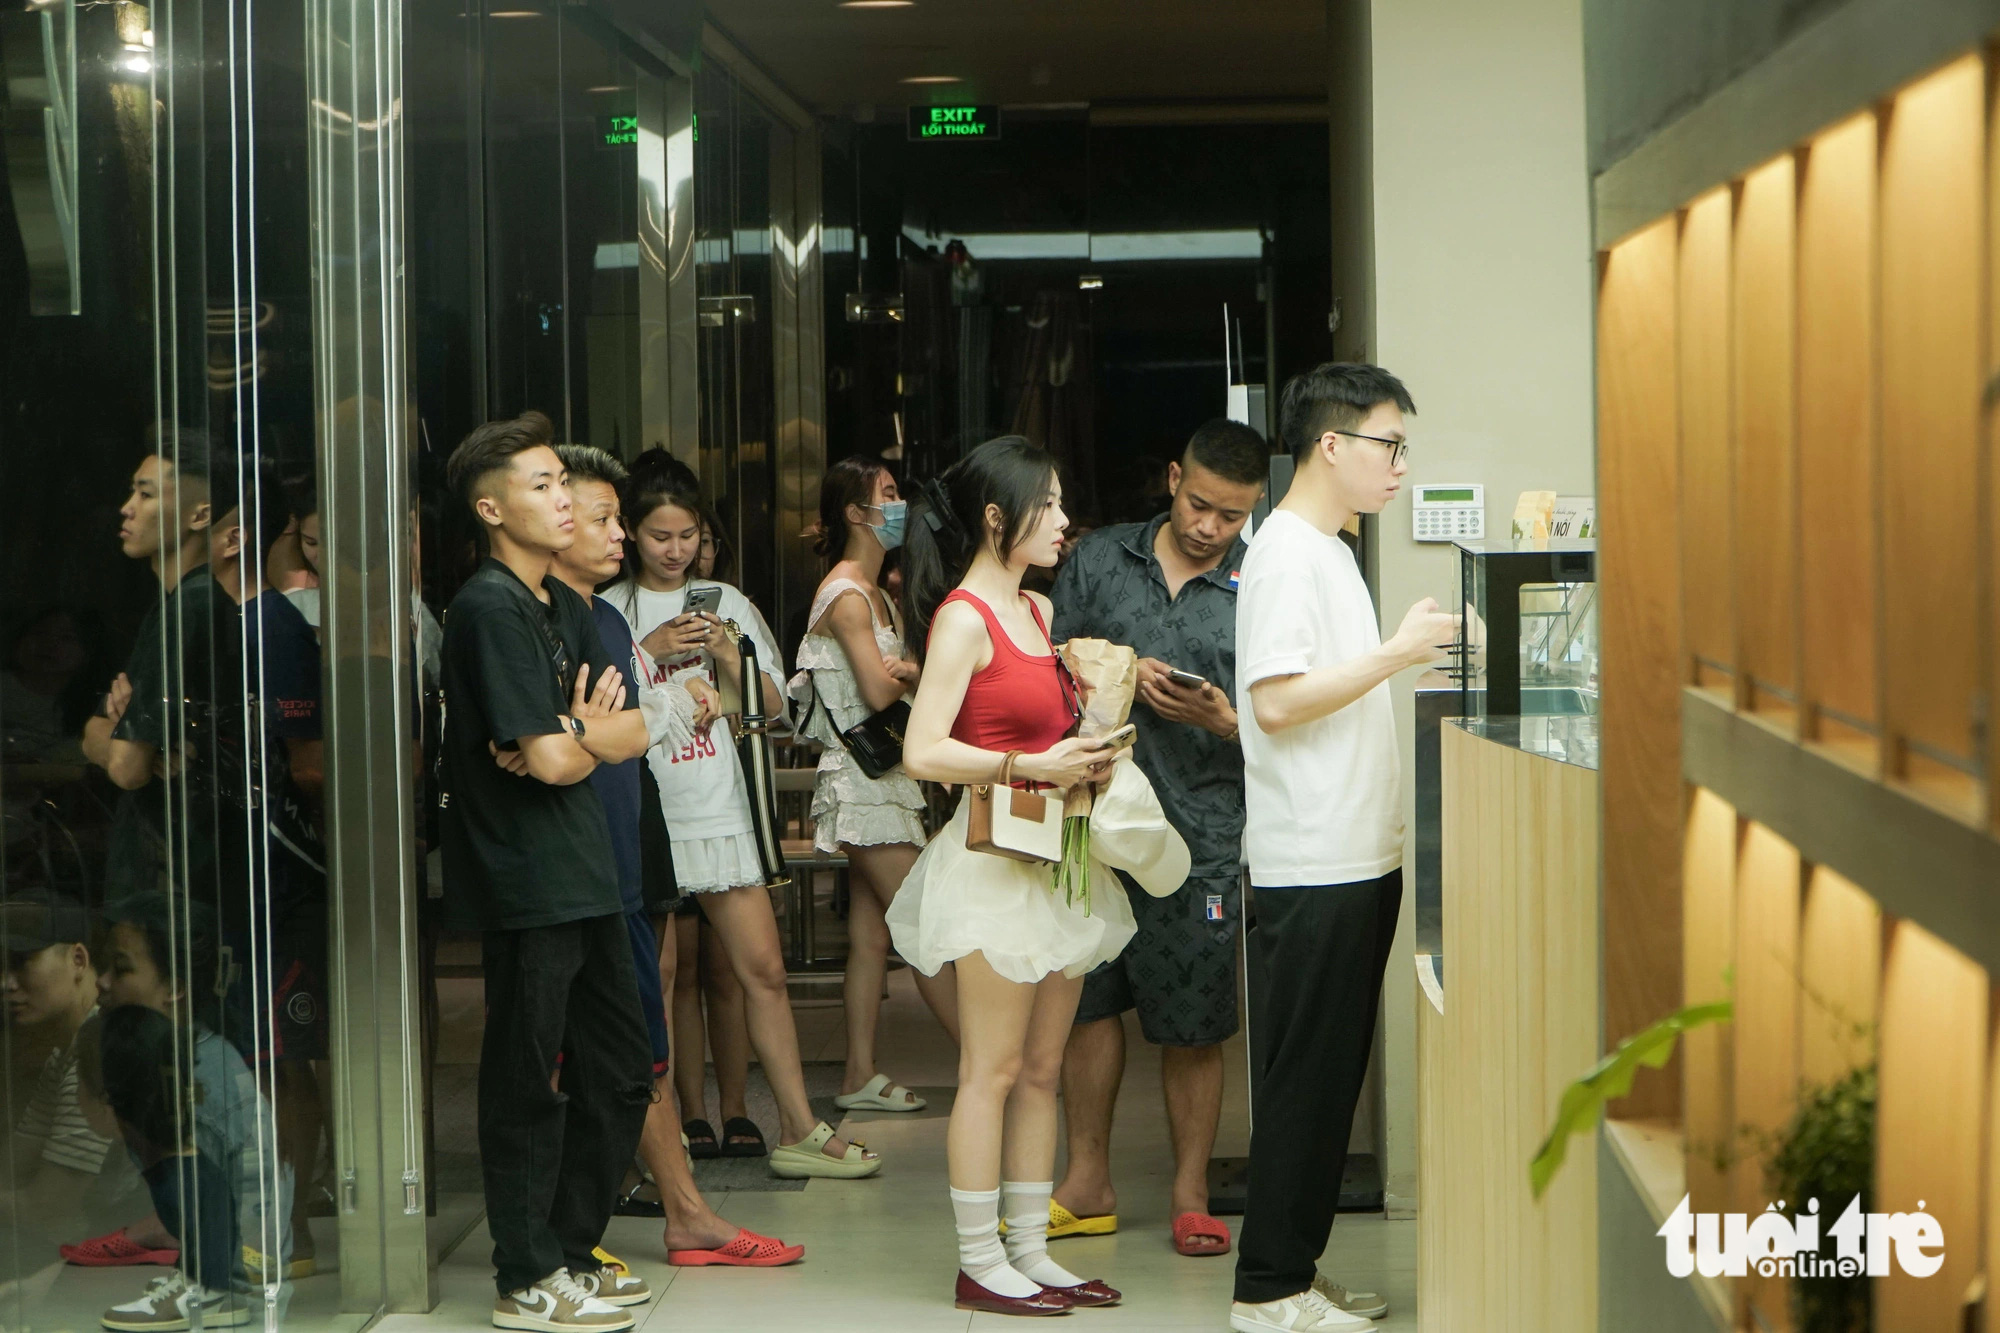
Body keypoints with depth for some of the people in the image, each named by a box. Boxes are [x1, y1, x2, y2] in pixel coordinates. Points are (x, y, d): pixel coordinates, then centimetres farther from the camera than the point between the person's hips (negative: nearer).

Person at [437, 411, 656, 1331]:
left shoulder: (566, 607, 15)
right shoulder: (490, 610, -14)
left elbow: (632, 734, 10)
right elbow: (551, 761, -20)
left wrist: (577, 736, -11)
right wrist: (589, 736, 3)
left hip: (583, 874, 9)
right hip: (523, 883, -9)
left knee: (619, 1073, 14)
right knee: (526, 1084, 0)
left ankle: (571, 1251, 26)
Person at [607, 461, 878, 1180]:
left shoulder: (725, 604, 12)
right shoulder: (607, 611, 3)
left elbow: (771, 708, 10)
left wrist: (727, 655, -7)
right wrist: (651, 652, -12)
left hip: (720, 809, 3)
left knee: (764, 969, 0)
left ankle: (799, 1129, 6)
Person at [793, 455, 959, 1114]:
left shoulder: (875, 594, 18)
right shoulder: (846, 596, -12)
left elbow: (894, 678, 9)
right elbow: (879, 691, -20)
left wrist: (902, 670, -12)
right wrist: (920, 670, -4)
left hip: (884, 777, 9)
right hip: (862, 780, -9)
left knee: (872, 936, 8)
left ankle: (861, 1077, 10)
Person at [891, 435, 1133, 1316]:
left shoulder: (1036, 612, 14)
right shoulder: (964, 618, -12)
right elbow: (923, 753, -20)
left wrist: (1089, 747, 6)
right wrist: (1032, 767, -23)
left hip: (1058, 859, 8)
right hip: (997, 859, -8)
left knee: (1043, 1069, 10)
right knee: (992, 1072, -3)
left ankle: (1031, 1251, 17)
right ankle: (980, 1263, 4)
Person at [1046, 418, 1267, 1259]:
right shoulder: (1100, 560, 8)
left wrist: (1223, 719, -18)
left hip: (1201, 833, -2)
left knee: (1192, 1025, 2)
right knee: (1088, 999, 8)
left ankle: (1190, 1193, 16)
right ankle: (1087, 1185, 20)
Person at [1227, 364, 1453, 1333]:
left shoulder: (1328, 551, 18)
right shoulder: (1286, 554, -13)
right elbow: (1277, 701, -22)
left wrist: (1414, 653, 14)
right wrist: (1397, 653, -20)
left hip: (1355, 857, 10)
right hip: (1315, 864, -10)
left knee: (1331, 1074, 13)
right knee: (1306, 1077, -5)